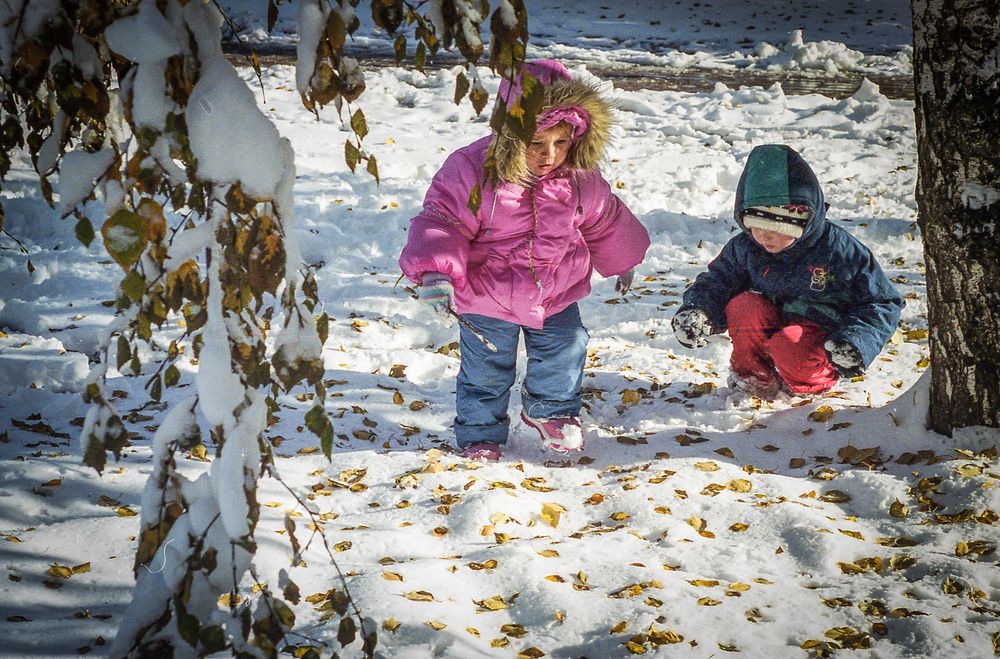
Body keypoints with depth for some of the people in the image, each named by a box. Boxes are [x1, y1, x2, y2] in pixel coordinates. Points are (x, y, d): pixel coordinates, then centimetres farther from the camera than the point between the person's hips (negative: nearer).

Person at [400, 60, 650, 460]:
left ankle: (551, 411, 41)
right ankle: (480, 433, 31)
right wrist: (435, 271, -37)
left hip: (556, 294, 3)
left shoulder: (580, 177, -9)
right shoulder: (473, 170, -24)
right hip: (487, 297, -3)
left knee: (564, 352, 14)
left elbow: (604, 221, 10)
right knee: (486, 370, 9)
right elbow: (442, 221, -22)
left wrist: (621, 262, 25)